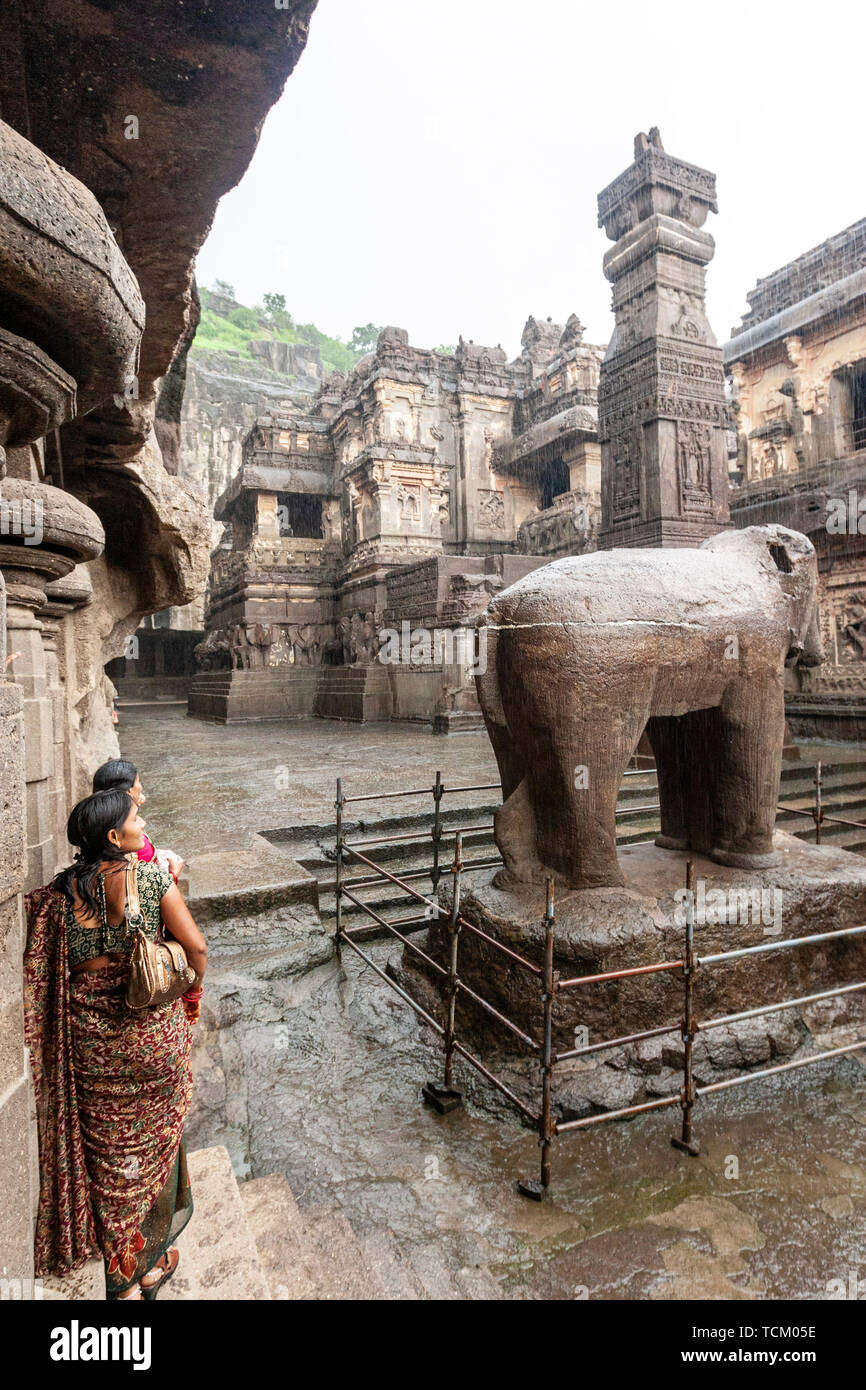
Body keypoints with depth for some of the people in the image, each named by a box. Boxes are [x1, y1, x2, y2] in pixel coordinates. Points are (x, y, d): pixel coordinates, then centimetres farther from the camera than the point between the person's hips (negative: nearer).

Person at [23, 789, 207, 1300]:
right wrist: (192, 995, 1)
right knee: (155, 1133, 19)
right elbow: (196, 946, -16)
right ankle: (150, 1263, 37)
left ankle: (124, 1277, 32)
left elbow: (45, 968, -3)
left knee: (108, 1141, 18)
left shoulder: (60, 892, -7)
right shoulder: (151, 878, -18)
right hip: (153, 1027, -2)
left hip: (90, 1032, 3)